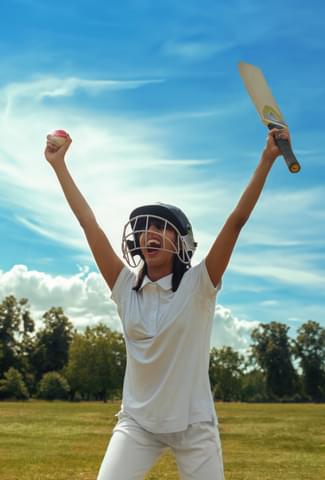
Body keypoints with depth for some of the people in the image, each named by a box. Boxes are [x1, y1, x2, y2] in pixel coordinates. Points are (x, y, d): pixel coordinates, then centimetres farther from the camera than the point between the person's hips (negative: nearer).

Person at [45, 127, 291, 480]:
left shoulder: (198, 285, -9)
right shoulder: (127, 287, -2)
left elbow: (236, 221, -17)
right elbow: (89, 223, -4)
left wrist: (266, 160, -23)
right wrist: (59, 164, -4)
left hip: (194, 425, -2)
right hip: (137, 423, 2)